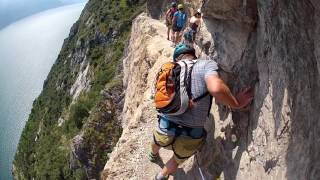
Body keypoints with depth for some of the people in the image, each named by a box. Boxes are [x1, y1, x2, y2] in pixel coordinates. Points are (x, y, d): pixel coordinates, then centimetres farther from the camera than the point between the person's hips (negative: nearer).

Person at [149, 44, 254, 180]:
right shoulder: (207, 64, -8)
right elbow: (216, 88, -29)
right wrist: (236, 104, -12)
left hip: (164, 131, 4)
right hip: (190, 138, -3)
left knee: (158, 142, 42)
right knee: (176, 161, 33)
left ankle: (154, 155, 74)